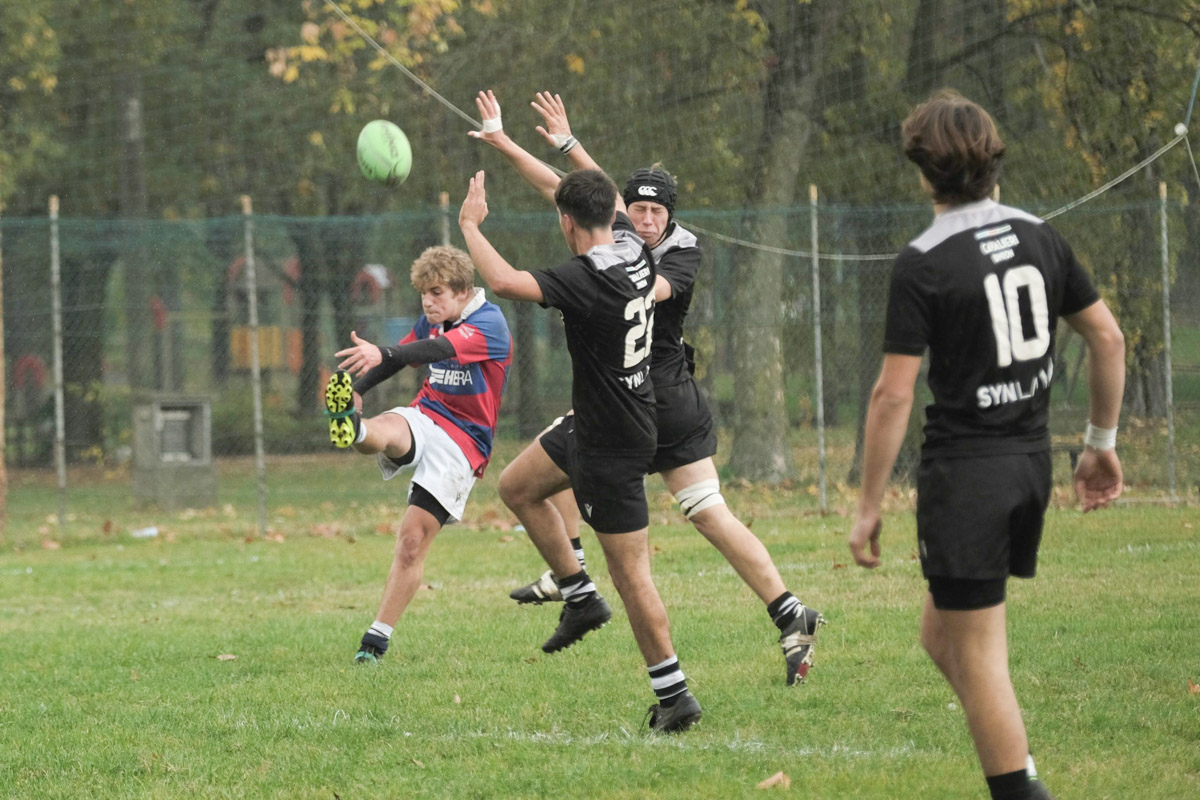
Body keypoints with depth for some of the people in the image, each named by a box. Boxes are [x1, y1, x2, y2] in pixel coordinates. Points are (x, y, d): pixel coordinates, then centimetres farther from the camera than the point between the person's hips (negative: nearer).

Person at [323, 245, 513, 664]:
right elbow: (404, 355, 28)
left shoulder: (489, 324, -15)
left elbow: (440, 349, -34)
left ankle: (377, 639, -2)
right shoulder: (432, 321, 10)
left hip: (463, 442, -6)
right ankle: (351, 425, -70)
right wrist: (356, 389, 13)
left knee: (413, 541, -10)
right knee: (386, 431, -34)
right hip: (425, 417, 6)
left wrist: (382, 355, -51)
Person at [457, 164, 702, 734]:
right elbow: (592, 195, 16)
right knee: (517, 486, 21)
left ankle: (674, 696, 3)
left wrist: (469, 224, -20)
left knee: (630, 573, -3)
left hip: (613, 446, -9)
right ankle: (581, 597, 25)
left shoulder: (590, 279, -28)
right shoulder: (632, 248, -2)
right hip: (591, 426, 9)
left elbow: (505, 282, -37)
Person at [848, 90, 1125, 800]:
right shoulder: (1040, 239, 4)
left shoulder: (923, 265, -14)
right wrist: (1103, 443, 20)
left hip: (965, 471, -7)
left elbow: (894, 397, -14)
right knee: (941, 635, 20)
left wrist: (870, 506, -8)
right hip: (1033, 461, 7)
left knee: (977, 659, 0)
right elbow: (1109, 337, 9)